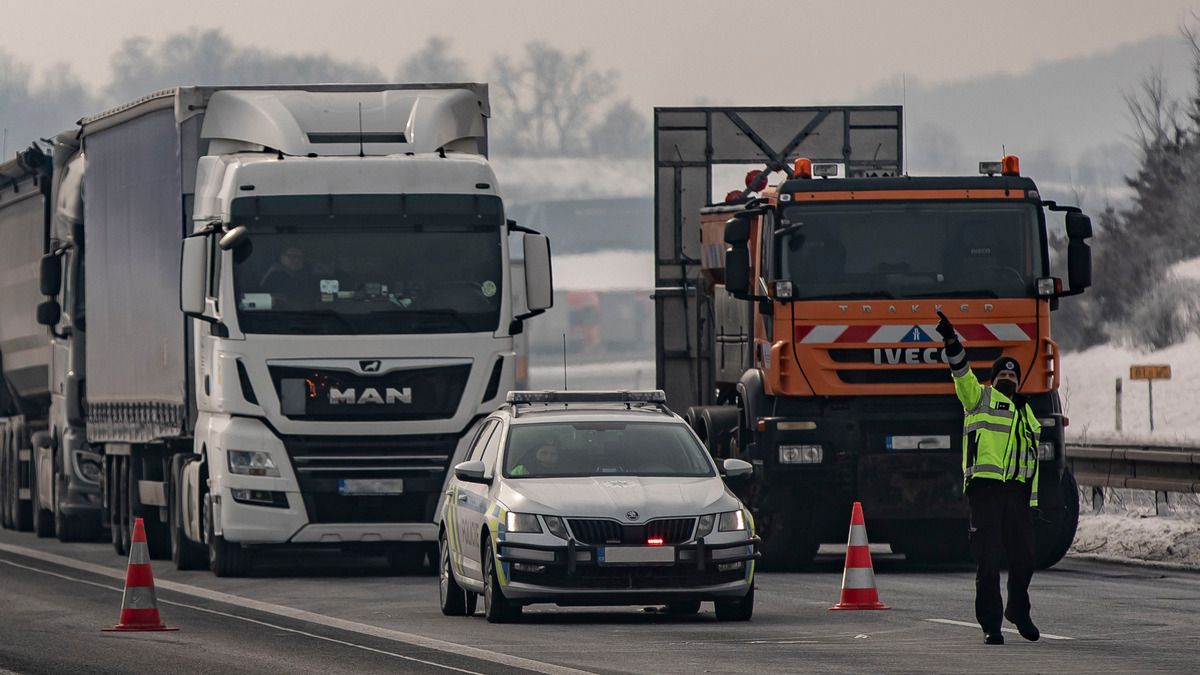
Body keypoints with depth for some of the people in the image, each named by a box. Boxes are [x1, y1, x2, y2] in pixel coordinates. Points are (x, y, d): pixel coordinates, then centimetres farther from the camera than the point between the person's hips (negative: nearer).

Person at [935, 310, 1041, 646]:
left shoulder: (1026, 413, 25)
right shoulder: (980, 397, 10)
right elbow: (962, 374, -10)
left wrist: (1032, 498, 17)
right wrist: (951, 342, -28)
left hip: (1017, 492, 5)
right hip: (985, 487, -5)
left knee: (1023, 557, 9)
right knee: (988, 558, -8)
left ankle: (1018, 611, 33)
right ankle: (990, 624, -4)